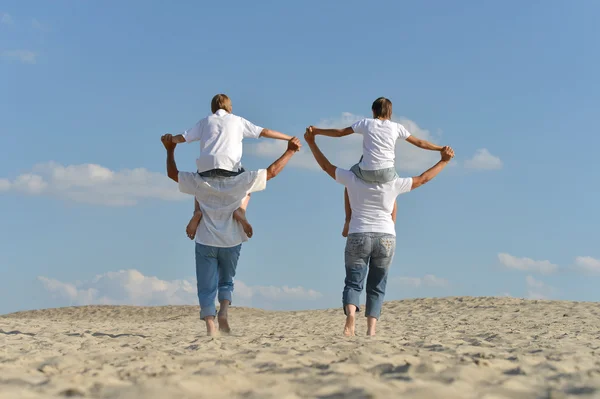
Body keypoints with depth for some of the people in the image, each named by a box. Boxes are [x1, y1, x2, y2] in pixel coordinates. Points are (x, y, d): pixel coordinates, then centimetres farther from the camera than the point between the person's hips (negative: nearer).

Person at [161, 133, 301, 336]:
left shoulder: (200, 182, -4)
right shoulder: (241, 181, -6)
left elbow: (172, 173, 9)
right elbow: (272, 171, -1)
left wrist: (170, 150, 22)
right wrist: (290, 151, 8)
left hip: (206, 243, -1)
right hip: (231, 243, 1)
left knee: (206, 287, 2)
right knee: (226, 282, 20)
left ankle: (210, 323, -14)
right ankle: (224, 312, -4)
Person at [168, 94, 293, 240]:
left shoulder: (205, 122, 23)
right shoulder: (238, 121, 20)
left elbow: (182, 138, 23)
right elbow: (265, 132, 16)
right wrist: (290, 138, 23)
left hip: (206, 166, 1)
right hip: (229, 165, -1)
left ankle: (198, 211, -2)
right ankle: (240, 211, -5)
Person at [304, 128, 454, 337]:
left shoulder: (352, 179, 1)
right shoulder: (393, 184, 1)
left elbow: (326, 166, 10)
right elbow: (423, 179, 8)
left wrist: (311, 143, 20)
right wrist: (444, 161, 19)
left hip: (358, 237, -1)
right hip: (385, 239, 1)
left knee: (353, 282, 2)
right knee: (376, 286, 9)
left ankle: (350, 313, -28)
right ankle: (371, 329, -3)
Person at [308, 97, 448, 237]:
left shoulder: (366, 123, 8)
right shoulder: (396, 127, 11)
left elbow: (340, 132, 10)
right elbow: (419, 142, 16)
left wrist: (317, 131, 21)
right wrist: (441, 149, 28)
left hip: (366, 171, -1)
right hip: (387, 172, 1)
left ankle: (348, 221, 26)